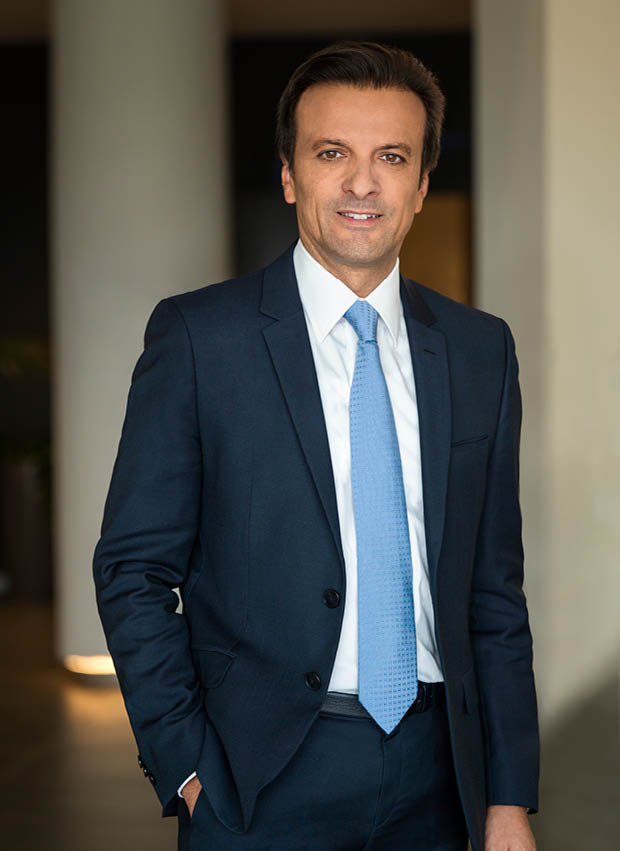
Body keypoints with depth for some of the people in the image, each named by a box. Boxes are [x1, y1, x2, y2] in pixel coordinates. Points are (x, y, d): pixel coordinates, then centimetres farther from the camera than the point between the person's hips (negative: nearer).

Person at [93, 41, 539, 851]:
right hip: (266, 782, -3)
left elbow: (494, 587, 7)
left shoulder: (480, 349, 5)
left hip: (435, 775, 4)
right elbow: (134, 568, -4)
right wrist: (185, 768, -10)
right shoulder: (197, 335, -5)